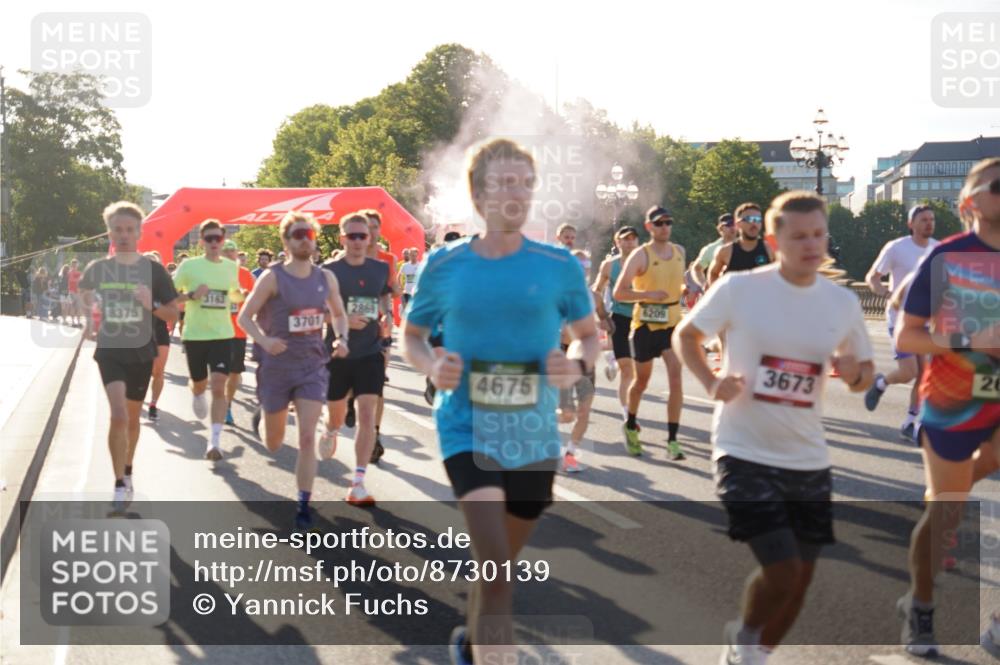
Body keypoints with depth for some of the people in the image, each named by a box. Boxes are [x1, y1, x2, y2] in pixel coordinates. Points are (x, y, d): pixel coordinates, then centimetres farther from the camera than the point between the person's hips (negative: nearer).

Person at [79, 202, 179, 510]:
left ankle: (128, 473, 38)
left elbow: (173, 314, -4)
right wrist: (89, 322, 12)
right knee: (118, 414, -19)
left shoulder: (154, 270, -7)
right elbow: (85, 293, 20)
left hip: (141, 352, 1)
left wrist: (151, 305, -22)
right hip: (109, 351, -1)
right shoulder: (97, 268, -4)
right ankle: (120, 484, -11)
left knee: (132, 418, 16)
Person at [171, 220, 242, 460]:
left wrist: (242, 296, -1)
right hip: (195, 335, -1)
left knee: (219, 387, -12)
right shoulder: (189, 265, -7)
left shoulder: (231, 267, 4)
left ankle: (215, 441, -10)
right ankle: (196, 394, 55)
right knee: (200, 385, 16)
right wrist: (192, 295, -22)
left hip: (223, 334, 1)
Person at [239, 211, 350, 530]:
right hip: (276, 367, -2)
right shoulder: (272, 277, -11)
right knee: (273, 444, 15)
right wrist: (264, 340, -28)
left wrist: (342, 339, -4)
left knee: (307, 438, -9)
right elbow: (244, 317, -10)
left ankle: (303, 506, -1)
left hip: (313, 366, 2)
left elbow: (339, 314, 16)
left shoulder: (326, 278, 1)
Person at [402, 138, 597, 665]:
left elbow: (590, 335, 9)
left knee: (498, 566, 19)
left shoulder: (559, 265, -4)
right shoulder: (444, 265, -4)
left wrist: (576, 364, -13)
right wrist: (432, 365, -12)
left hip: (534, 436, 2)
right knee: (495, 566, -19)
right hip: (468, 430, -2)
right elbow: (411, 337, 9)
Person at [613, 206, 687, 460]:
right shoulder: (640, 255, -11)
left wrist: (684, 291, 2)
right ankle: (630, 426, 38)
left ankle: (672, 440, -11)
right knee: (641, 380, 12)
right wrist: (648, 294, -26)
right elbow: (619, 292, -13)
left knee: (675, 378, -12)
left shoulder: (680, 252, 6)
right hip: (645, 325, -3)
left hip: (673, 323, 3)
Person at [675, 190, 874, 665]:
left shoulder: (843, 302, 1)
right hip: (745, 452, -5)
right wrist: (711, 383, -13)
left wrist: (854, 373, -12)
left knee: (799, 580, 11)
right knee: (781, 571, -12)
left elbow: (864, 370, 13)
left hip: (808, 460, 5)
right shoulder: (738, 288, -9)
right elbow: (686, 334, 4)